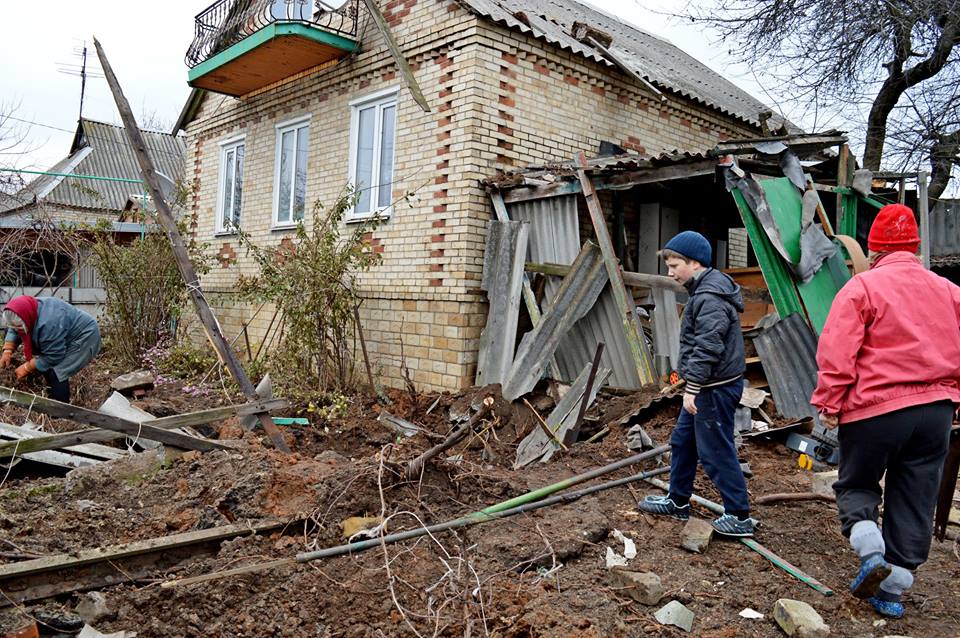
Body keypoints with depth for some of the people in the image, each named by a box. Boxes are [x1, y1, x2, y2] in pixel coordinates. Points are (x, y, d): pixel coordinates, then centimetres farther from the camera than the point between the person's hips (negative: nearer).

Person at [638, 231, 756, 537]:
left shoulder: (710, 298, -21)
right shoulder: (705, 290, 13)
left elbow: (707, 348, -26)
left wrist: (692, 388, -23)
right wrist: (692, 387, 21)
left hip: (715, 388, -11)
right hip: (707, 386, 11)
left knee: (716, 451, -2)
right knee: (683, 440, 19)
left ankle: (740, 517, 11)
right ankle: (678, 502, 33)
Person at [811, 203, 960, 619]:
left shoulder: (863, 287, -8)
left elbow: (836, 353, -15)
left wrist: (828, 403, -9)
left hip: (875, 408, -4)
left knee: (856, 485, 16)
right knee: (914, 501, 13)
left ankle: (871, 551, -6)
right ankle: (893, 590, 19)